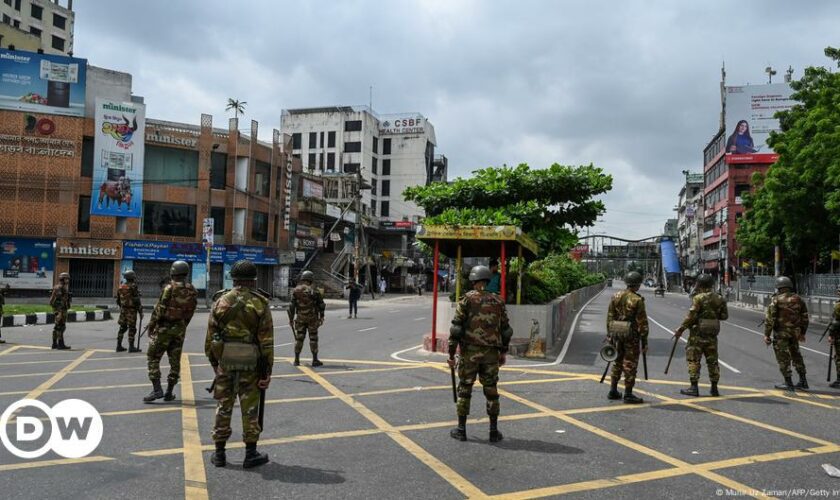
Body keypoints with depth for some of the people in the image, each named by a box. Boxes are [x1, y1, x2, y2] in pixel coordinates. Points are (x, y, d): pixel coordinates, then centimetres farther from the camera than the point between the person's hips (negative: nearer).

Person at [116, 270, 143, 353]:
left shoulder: (121, 287, 8)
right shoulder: (133, 287, -14)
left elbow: (118, 300, 15)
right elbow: (137, 301, -17)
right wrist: (141, 312, -11)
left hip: (123, 310, 7)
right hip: (131, 310, -7)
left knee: (122, 328, 14)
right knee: (132, 329, -1)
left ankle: (119, 346, 16)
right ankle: (131, 347, 0)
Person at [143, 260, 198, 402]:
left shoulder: (169, 289, -15)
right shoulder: (192, 292, 1)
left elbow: (159, 309, -14)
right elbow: (190, 313, 5)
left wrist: (151, 326, -3)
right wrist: (182, 326, 15)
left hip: (164, 327, -5)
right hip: (180, 329, 5)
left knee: (153, 358, 5)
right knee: (175, 360, 11)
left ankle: (157, 389, -5)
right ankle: (169, 393, 14)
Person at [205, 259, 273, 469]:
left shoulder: (221, 301, 2)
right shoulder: (260, 304, -7)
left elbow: (211, 333, 4)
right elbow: (266, 340, -8)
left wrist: (212, 360, 14)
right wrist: (267, 369, -3)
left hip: (225, 360, 2)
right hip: (250, 363, -2)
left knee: (223, 406, 13)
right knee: (250, 407, 7)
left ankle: (219, 453, 20)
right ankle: (251, 454, 13)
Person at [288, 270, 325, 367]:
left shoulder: (296, 290, 1)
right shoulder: (313, 291, -8)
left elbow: (292, 306, 1)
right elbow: (321, 305, -4)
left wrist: (291, 319, 8)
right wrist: (321, 317, 7)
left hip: (300, 318, 3)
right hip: (312, 318, -3)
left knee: (299, 338, 9)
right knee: (313, 338, 4)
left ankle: (296, 360, 10)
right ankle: (315, 360, 6)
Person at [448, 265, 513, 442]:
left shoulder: (466, 299, -5)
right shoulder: (497, 301, 5)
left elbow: (456, 328, -9)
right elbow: (505, 330, 8)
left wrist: (451, 353, -4)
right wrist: (503, 352, 20)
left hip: (470, 351, -2)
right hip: (491, 354, 3)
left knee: (464, 389, 8)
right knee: (491, 391, 11)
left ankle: (461, 430, 14)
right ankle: (494, 431, 13)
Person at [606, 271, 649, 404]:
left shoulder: (616, 296, 5)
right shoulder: (637, 300, -12)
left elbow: (610, 317, 8)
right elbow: (642, 322, -11)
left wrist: (609, 335, 15)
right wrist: (644, 342, -7)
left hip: (616, 332, 6)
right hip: (631, 334, -6)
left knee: (617, 362, 17)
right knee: (630, 364, 2)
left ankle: (613, 391, 21)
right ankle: (628, 395, 5)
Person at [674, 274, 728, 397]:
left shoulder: (698, 298, -13)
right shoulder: (719, 299, 6)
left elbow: (691, 316, -17)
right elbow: (725, 316, 9)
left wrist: (681, 329, -11)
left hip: (698, 333, -6)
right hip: (712, 334, 6)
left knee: (693, 359, 1)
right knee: (712, 360, 12)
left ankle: (694, 388, 0)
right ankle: (714, 388, 16)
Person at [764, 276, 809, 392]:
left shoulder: (776, 300, -10)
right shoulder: (798, 299, 6)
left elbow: (769, 318, -13)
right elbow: (805, 317, 12)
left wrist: (767, 334, -8)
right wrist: (802, 333, 22)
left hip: (781, 333, -5)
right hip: (795, 333, 5)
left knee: (783, 357, 3)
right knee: (796, 355, 19)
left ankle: (789, 384, 5)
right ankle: (803, 381, 25)